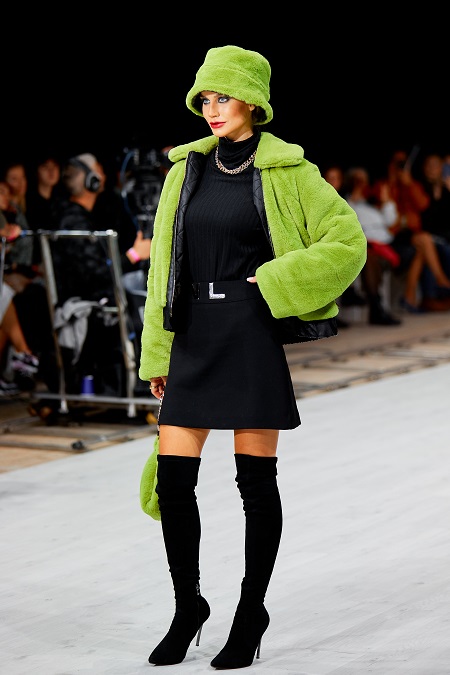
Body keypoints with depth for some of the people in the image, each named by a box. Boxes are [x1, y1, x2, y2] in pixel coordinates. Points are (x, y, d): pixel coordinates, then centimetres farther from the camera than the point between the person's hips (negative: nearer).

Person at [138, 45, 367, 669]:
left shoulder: (287, 171, -2)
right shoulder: (186, 167, 11)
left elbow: (347, 243, -4)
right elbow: (165, 264, 13)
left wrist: (272, 285, -11)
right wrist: (157, 353, 10)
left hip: (256, 336, -4)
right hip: (194, 336, 4)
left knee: (255, 478, 1)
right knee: (173, 479, 0)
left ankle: (251, 613, 14)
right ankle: (188, 606, 18)